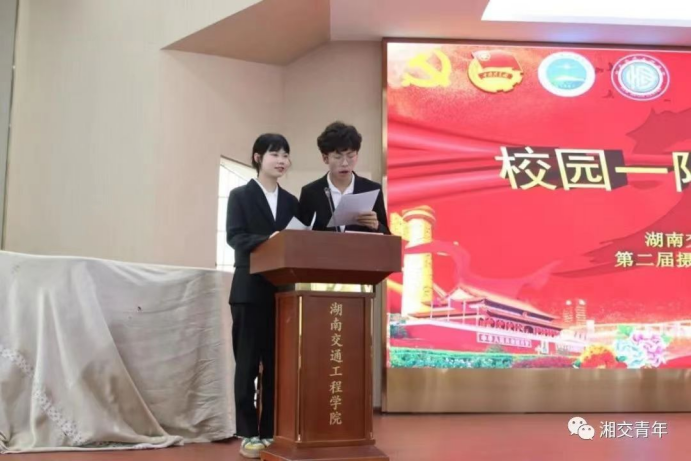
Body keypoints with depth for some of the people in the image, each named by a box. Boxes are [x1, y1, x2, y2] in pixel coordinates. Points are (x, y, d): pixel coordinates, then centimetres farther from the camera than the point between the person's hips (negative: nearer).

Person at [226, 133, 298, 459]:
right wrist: (267, 241, -25)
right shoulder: (240, 196, 3)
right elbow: (234, 236, -10)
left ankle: (271, 431, 14)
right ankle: (248, 434, 7)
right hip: (250, 290, -4)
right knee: (248, 363, 0)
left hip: (283, 291, 4)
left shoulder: (291, 202, 16)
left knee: (277, 363, 6)